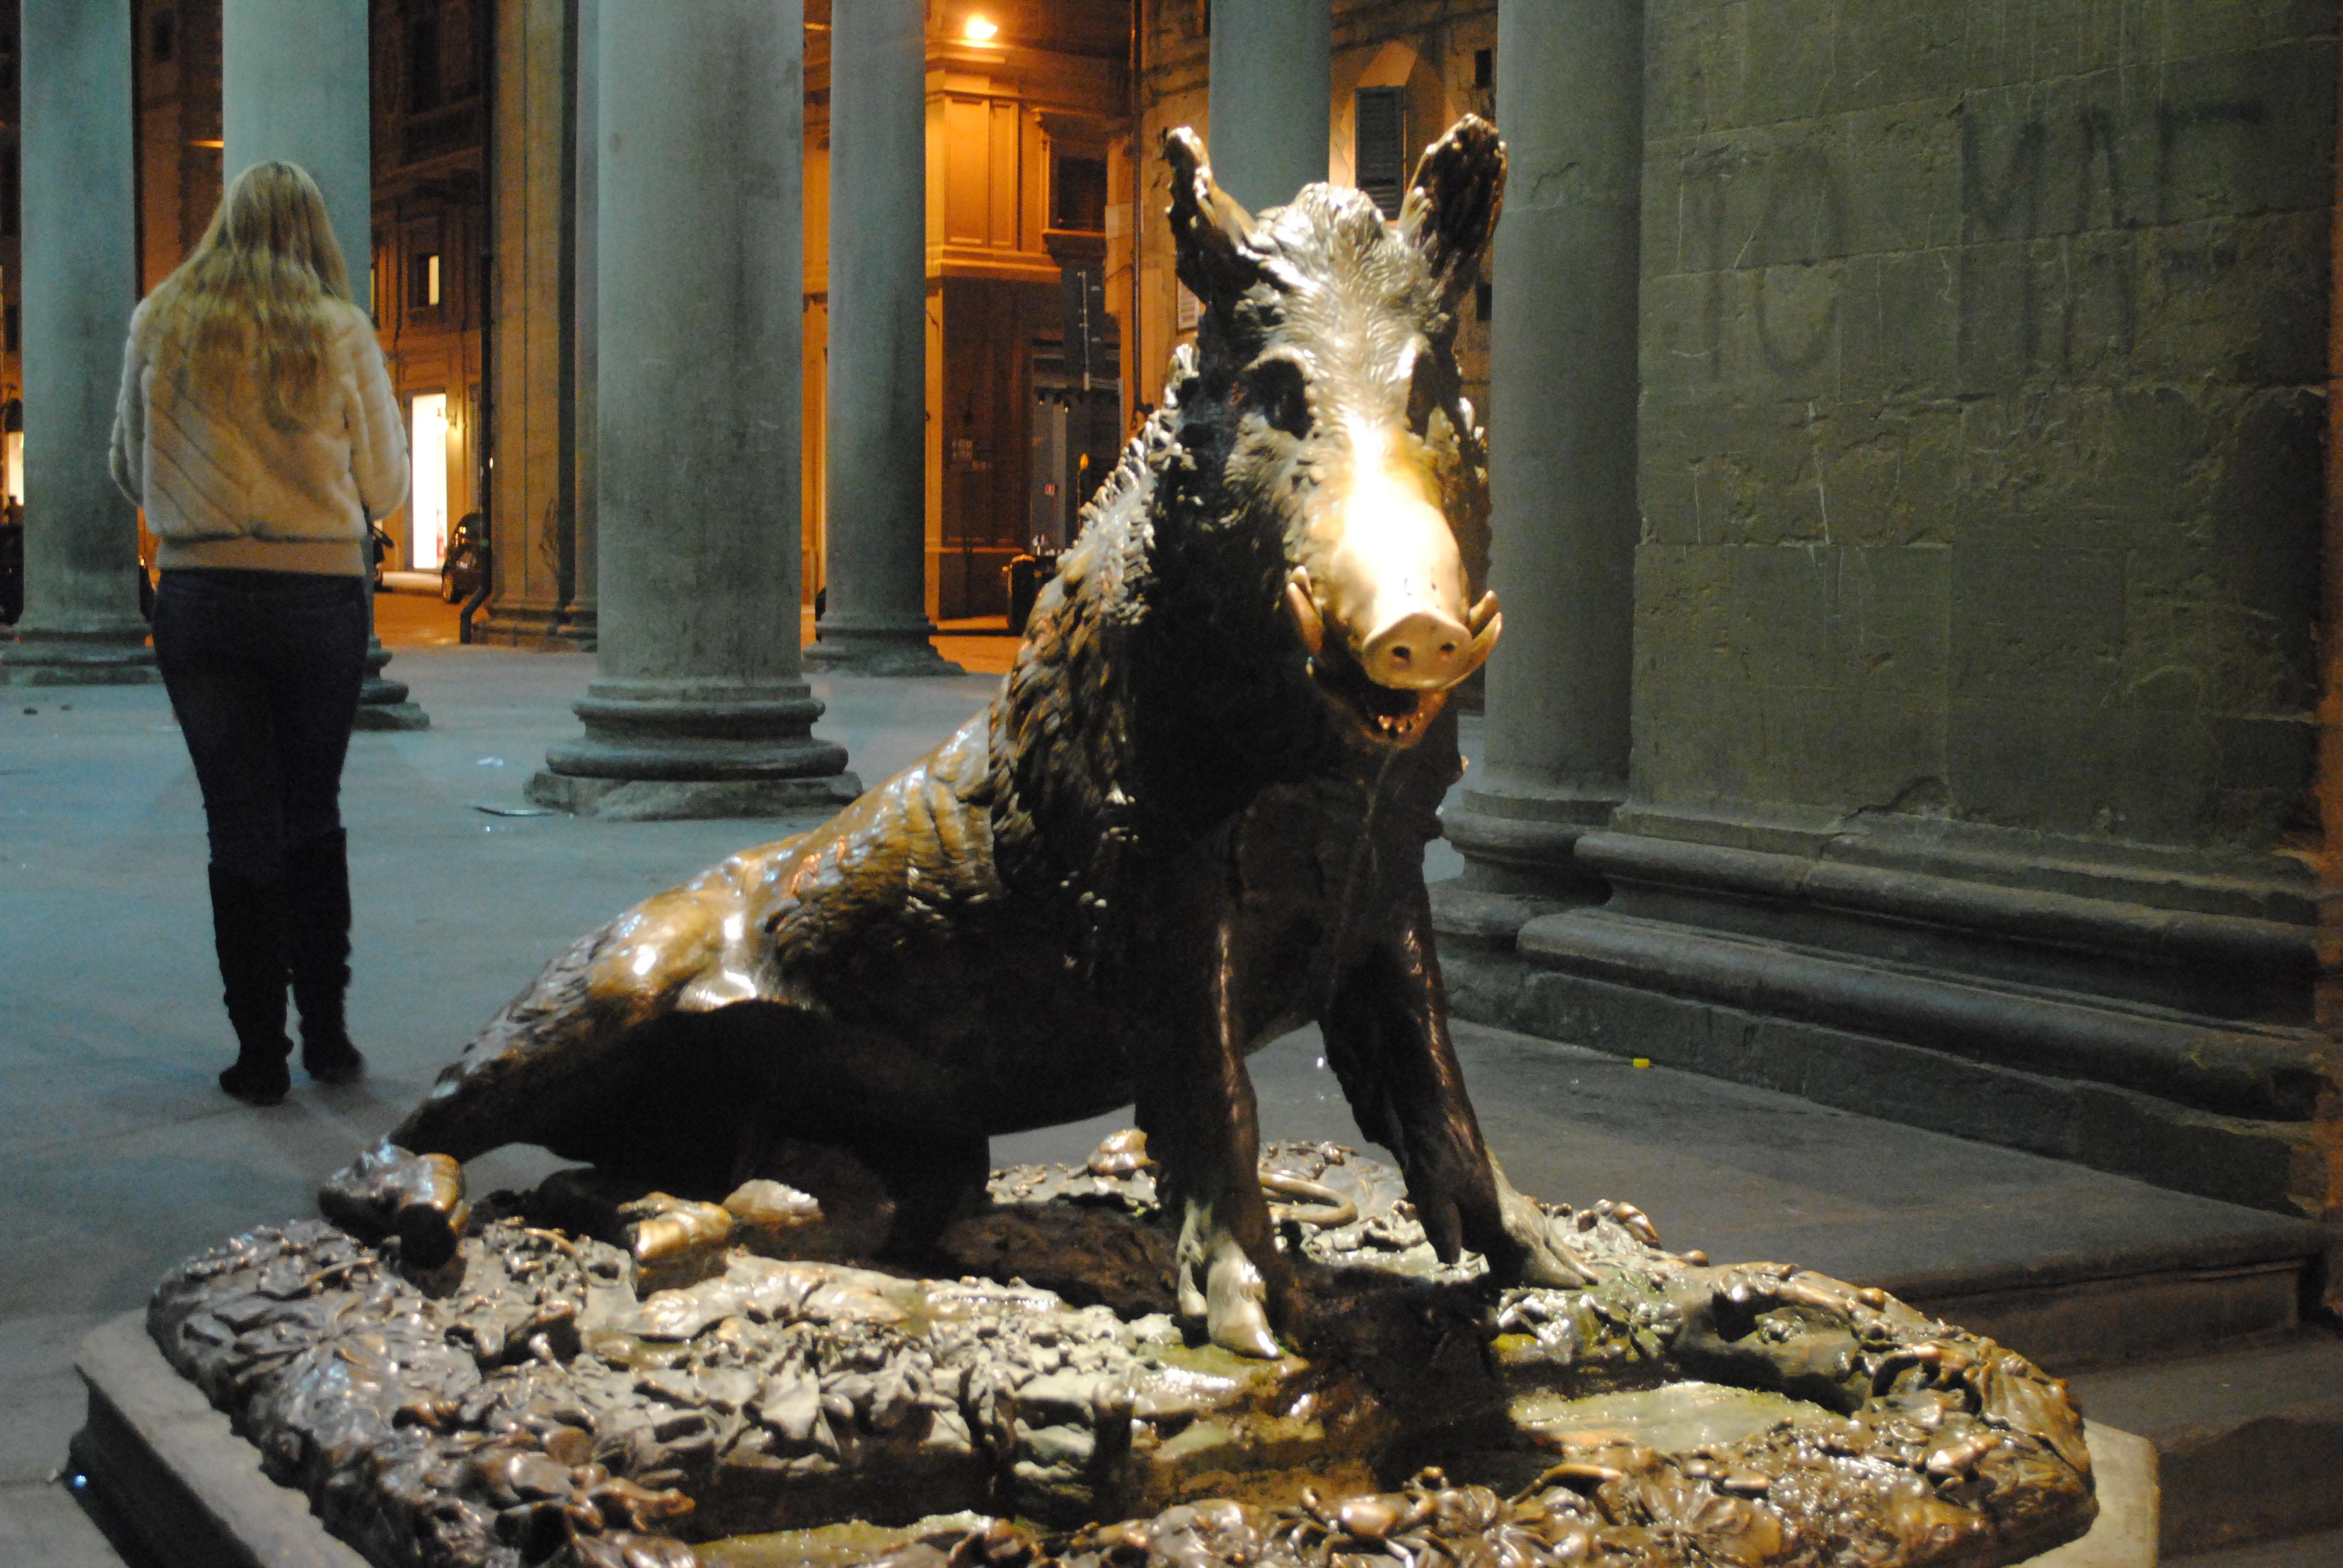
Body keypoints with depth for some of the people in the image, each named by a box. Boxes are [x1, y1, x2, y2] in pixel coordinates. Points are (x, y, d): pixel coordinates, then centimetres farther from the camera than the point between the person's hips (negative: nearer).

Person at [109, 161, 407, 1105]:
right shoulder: (339, 334, -4)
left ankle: (260, 1053, 7)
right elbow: (385, 485, 2)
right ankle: (327, 1035, 17)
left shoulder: (159, 325, 1)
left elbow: (131, 472, 11)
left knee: (241, 825, 6)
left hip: (199, 596, 0)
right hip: (323, 595, 0)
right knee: (314, 818, 14)